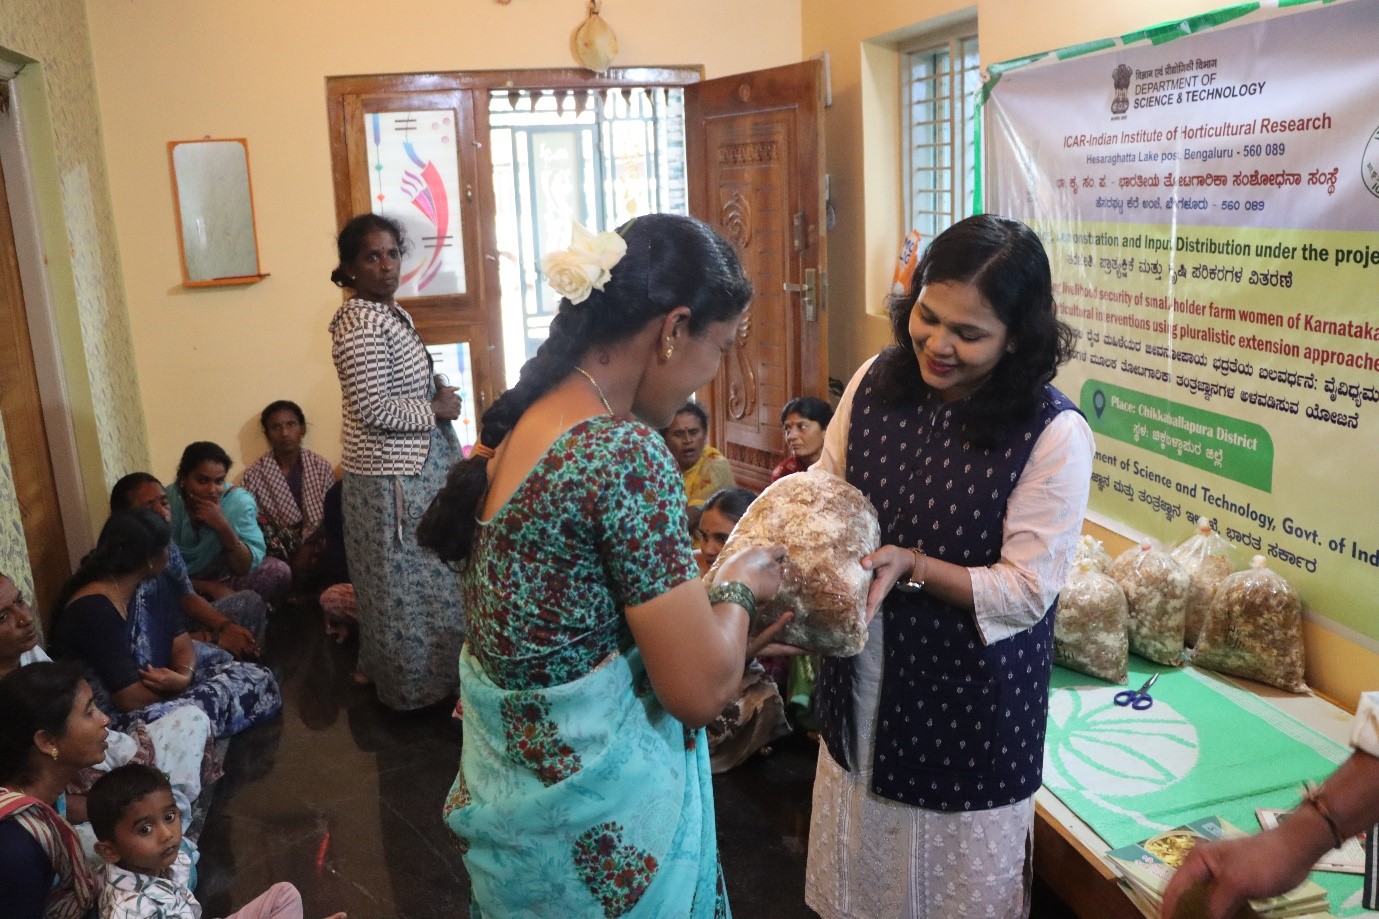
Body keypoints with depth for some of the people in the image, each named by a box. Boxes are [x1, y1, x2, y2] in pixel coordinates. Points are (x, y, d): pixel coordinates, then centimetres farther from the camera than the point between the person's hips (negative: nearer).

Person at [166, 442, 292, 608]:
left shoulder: (239, 501, -18)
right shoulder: (166, 504, -21)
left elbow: (246, 568, -19)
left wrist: (223, 527, -32)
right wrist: (211, 588, -22)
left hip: (225, 578, 2)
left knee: (279, 571, -20)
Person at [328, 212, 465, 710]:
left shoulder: (389, 311, 11)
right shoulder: (361, 324, -20)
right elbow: (375, 409, -25)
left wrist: (435, 394, 4)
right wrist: (436, 409, -14)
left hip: (412, 469, 10)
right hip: (393, 478, -10)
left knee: (417, 581, 21)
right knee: (405, 585, 3)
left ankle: (386, 667, 36)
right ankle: (414, 685, 18)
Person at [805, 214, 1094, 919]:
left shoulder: (1054, 433, -20)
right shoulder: (876, 382, -7)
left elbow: (1027, 591, -17)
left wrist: (912, 566, -29)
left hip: (969, 709, -4)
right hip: (861, 691, 4)